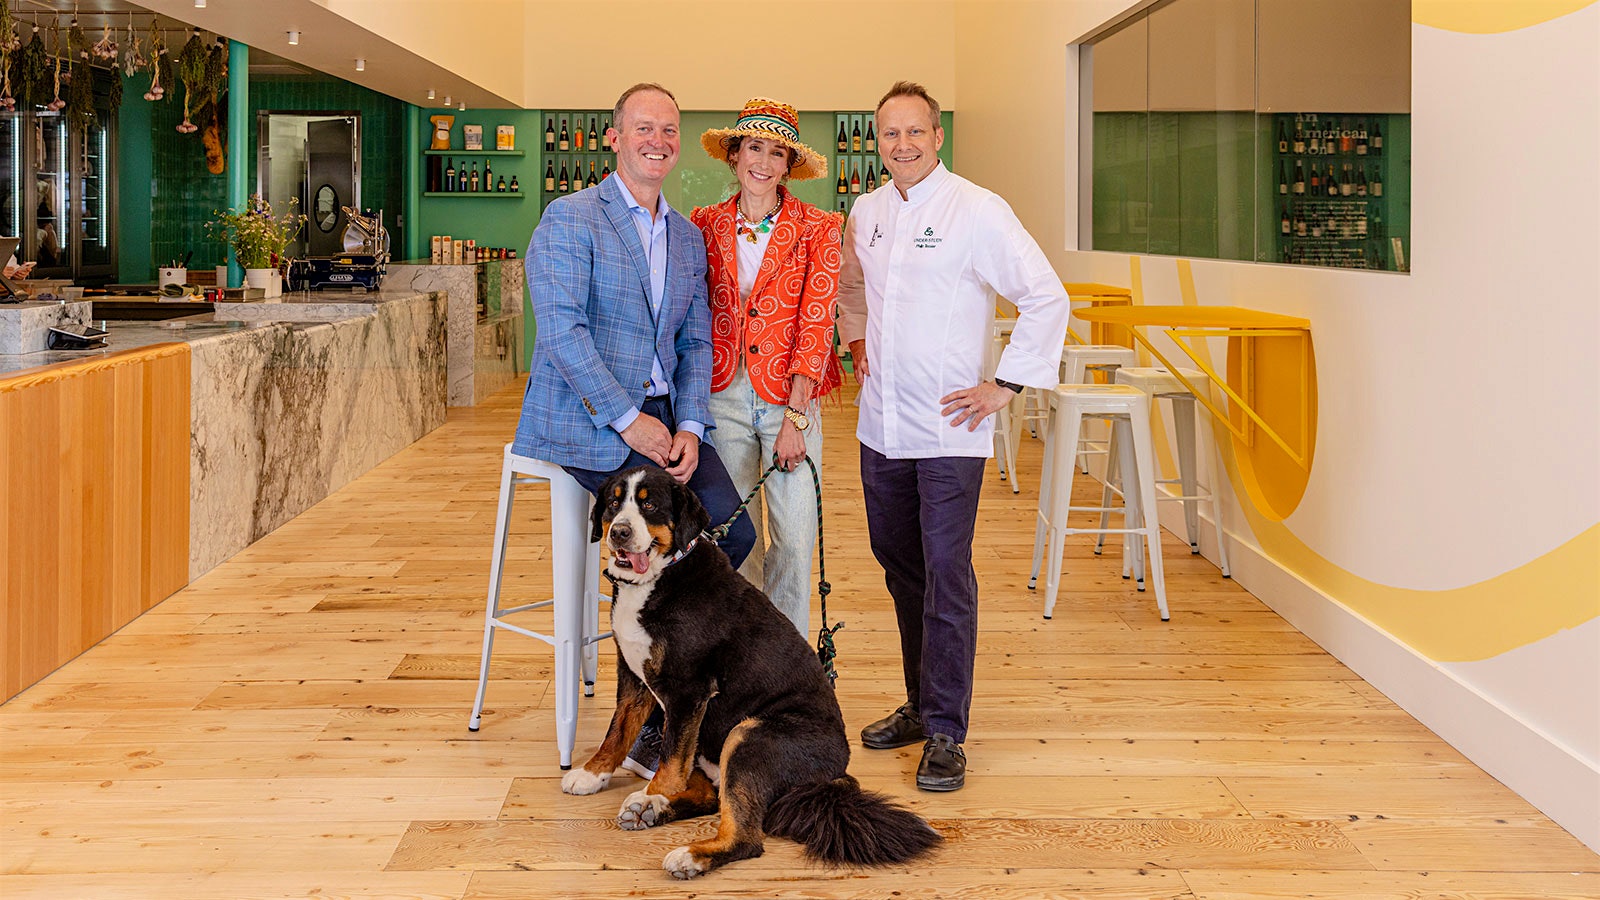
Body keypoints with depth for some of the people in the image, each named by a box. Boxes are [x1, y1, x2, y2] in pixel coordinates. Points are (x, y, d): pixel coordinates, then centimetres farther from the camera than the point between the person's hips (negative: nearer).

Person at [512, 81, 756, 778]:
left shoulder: (689, 238, 16)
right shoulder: (571, 219, -6)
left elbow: (696, 341, 13)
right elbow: (562, 330, -15)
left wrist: (689, 426, -4)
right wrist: (628, 419, -18)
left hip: (662, 415, 7)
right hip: (583, 418, -6)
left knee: (732, 531, -14)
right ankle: (650, 727, -10)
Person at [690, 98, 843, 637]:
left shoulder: (817, 229, 0)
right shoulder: (705, 226, 7)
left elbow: (816, 323, -5)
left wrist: (794, 416, -11)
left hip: (790, 397, -2)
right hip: (724, 395, 2)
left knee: (795, 539, -2)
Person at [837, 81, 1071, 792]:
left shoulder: (977, 211, -10)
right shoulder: (864, 213, 9)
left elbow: (1047, 297, -11)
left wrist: (1005, 386, -12)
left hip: (950, 428, -7)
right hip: (881, 425, 7)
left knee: (947, 574, -6)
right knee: (899, 565, 15)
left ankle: (945, 732, 1)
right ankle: (921, 702, 29)